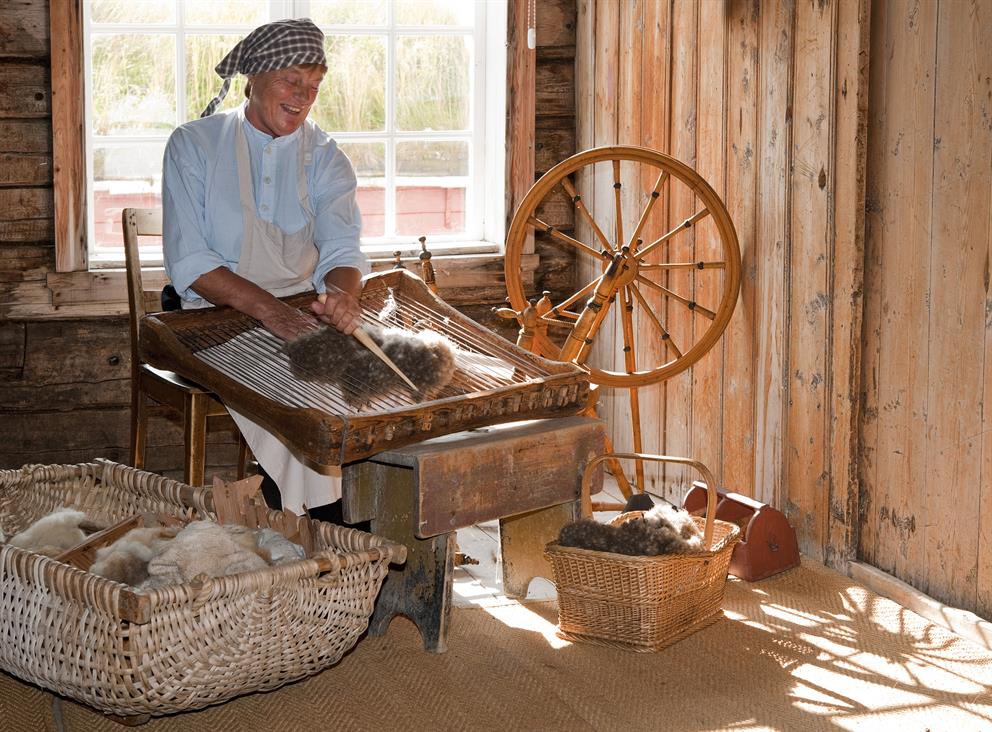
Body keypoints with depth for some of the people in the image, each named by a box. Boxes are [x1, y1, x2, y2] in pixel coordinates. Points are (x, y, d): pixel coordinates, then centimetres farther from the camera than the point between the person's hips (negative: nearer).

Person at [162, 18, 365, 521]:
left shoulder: (324, 156, 10)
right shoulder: (194, 145, 0)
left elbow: (341, 247, -5)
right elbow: (188, 261, -10)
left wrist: (344, 294, -30)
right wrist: (266, 307, -26)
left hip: (302, 313, 3)